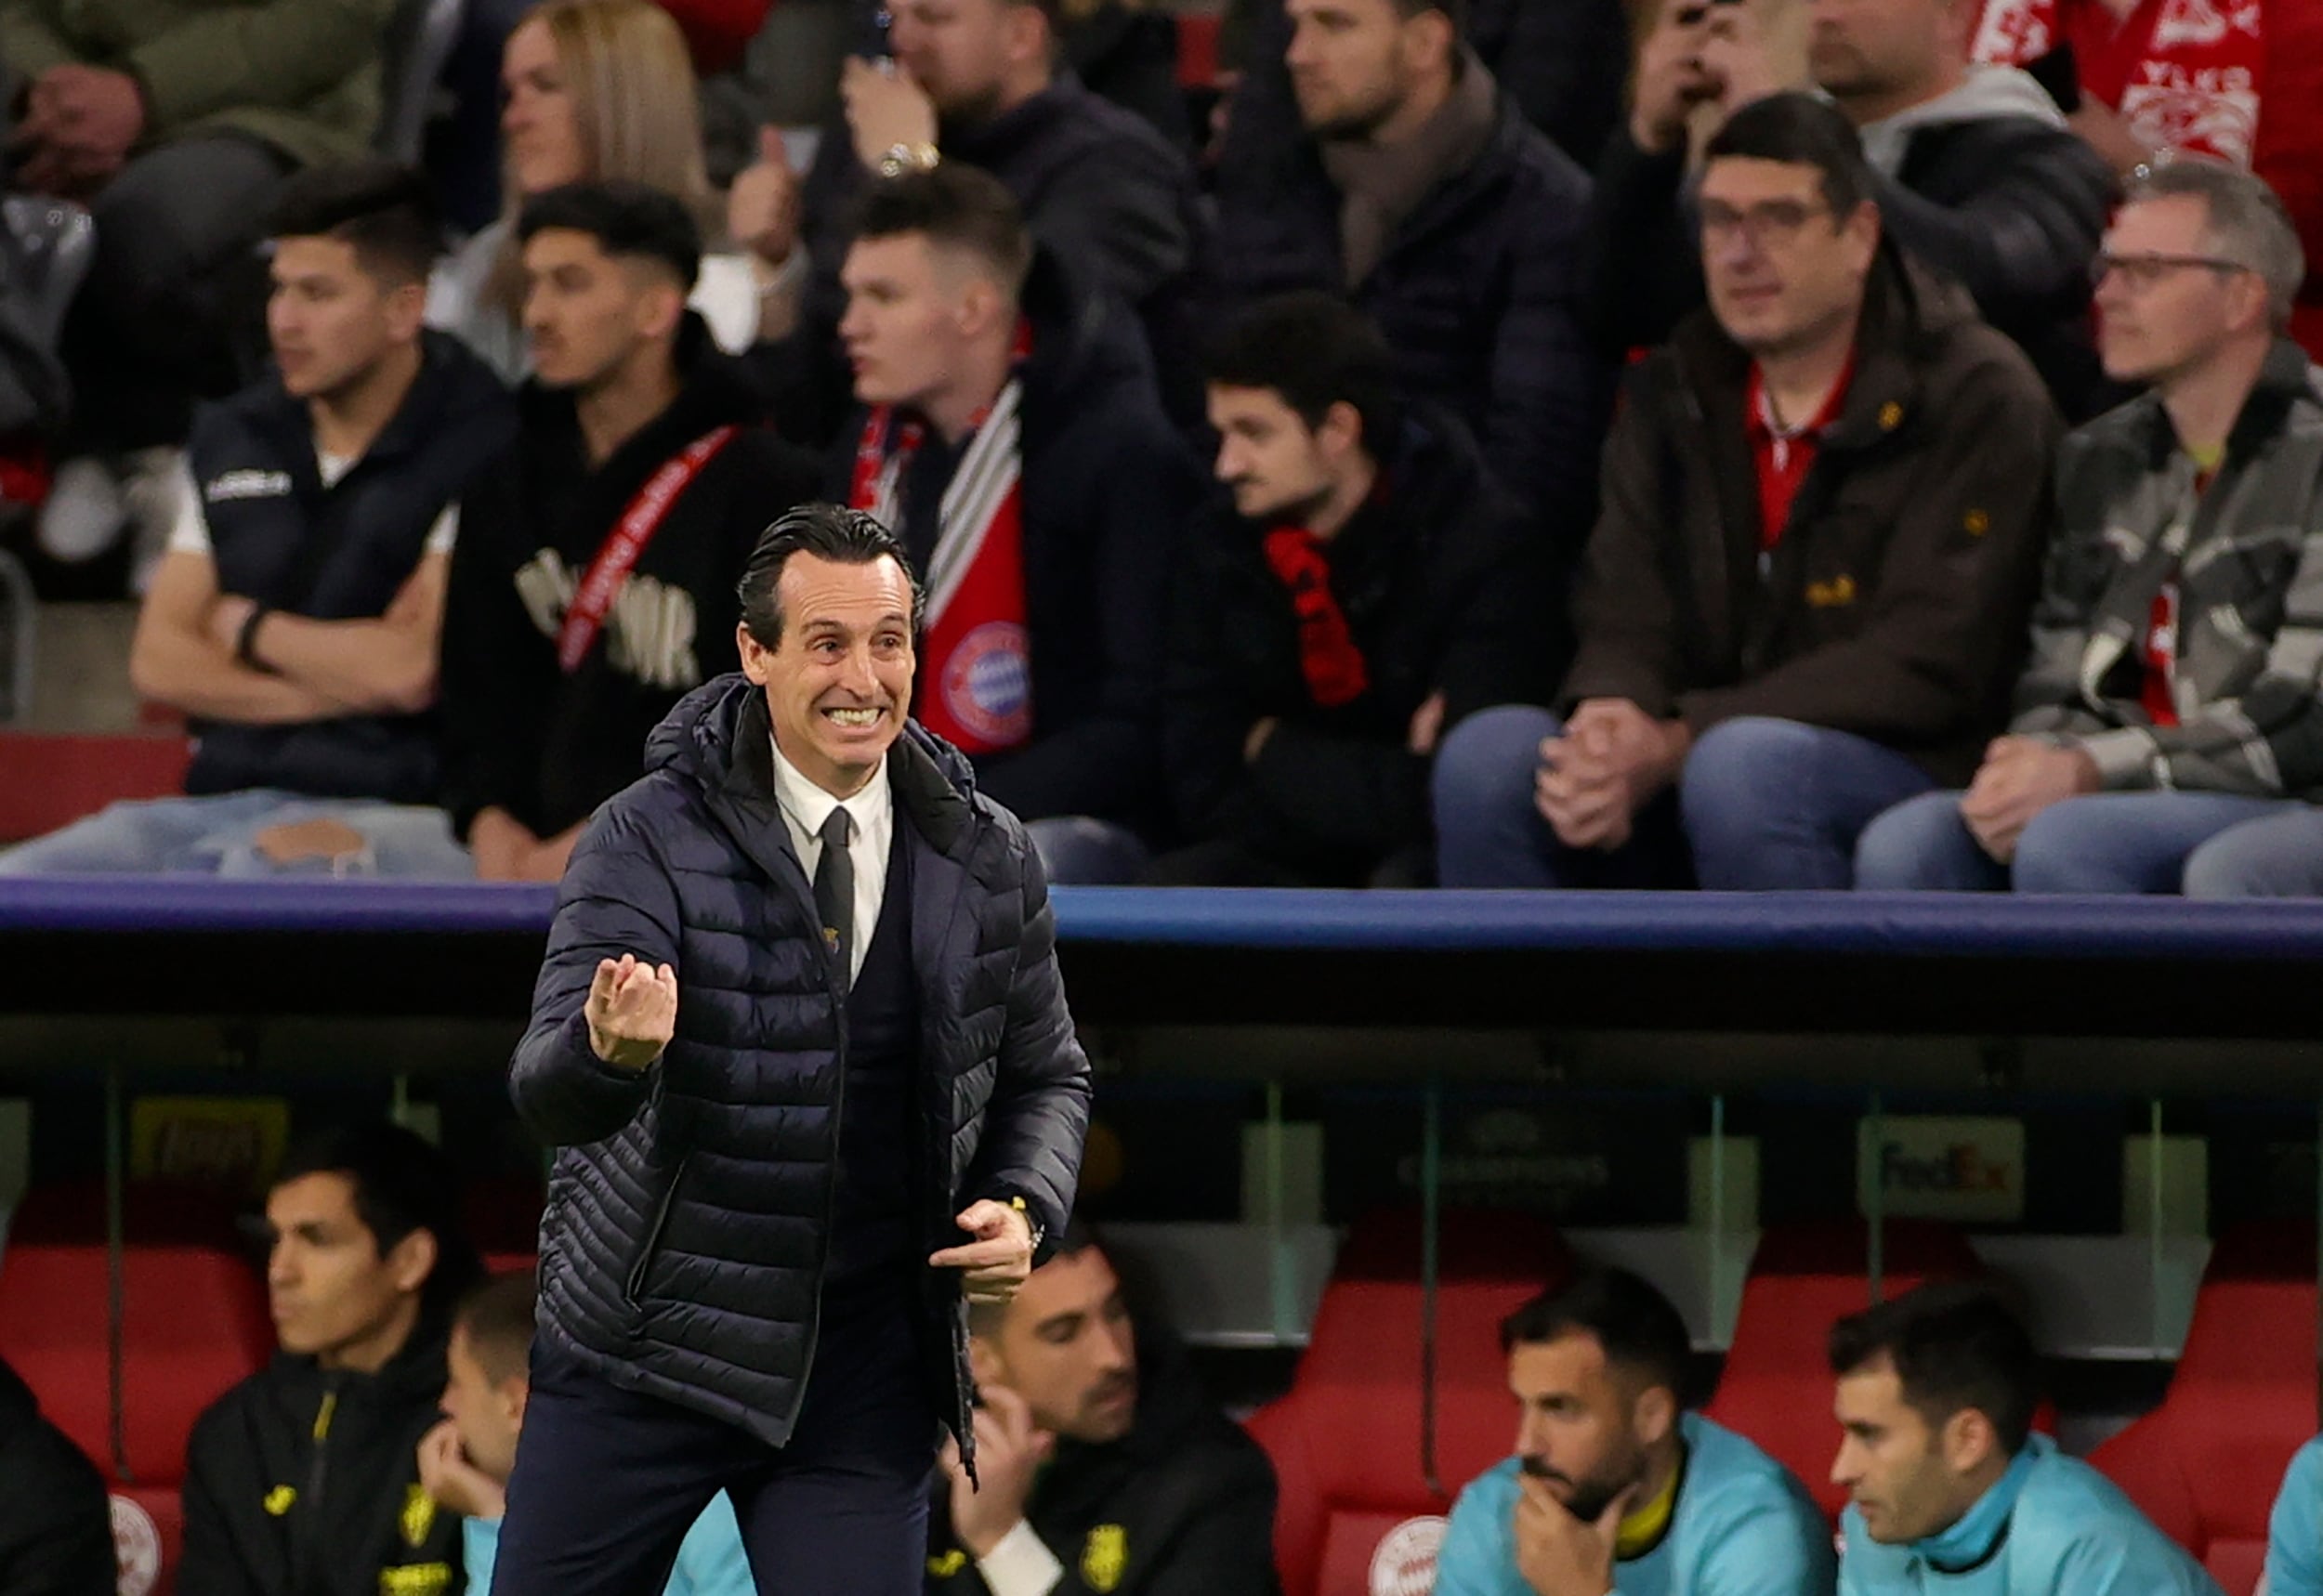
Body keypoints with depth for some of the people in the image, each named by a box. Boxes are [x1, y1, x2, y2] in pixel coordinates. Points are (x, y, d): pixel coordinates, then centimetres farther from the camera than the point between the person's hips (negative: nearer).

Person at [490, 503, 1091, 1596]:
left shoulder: (987, 861, 1)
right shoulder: (651, 837, -10)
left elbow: (1045, 1076, 15)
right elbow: (547, 1092, -18)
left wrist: (1025, 1206, -6)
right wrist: (612, 1050, -42)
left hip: (865, 1378, 2)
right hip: (642, 1348, -2)